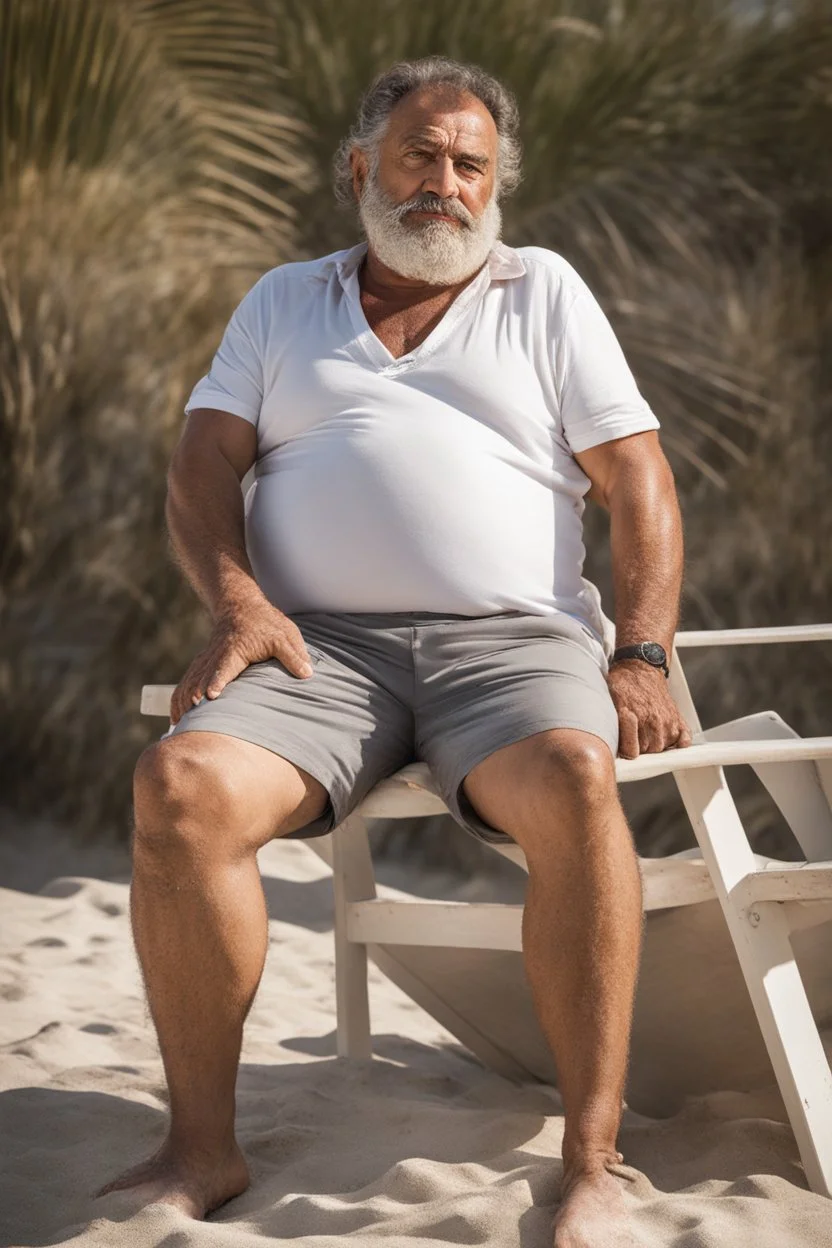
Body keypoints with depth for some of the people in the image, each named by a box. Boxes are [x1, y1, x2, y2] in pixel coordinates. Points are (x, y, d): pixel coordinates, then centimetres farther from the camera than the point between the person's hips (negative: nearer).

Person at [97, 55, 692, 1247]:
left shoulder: (543, 291, 18)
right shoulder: (282, 302, 23)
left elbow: (637, 480, 11)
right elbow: (202, 465, 12)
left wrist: (642, 658, -5)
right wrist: (237, 601, -9)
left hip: (511, 636, -1)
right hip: (321, 642, 1)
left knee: (574, 778, -37)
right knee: (180, 783, -31)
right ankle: (202, 1149, -20)